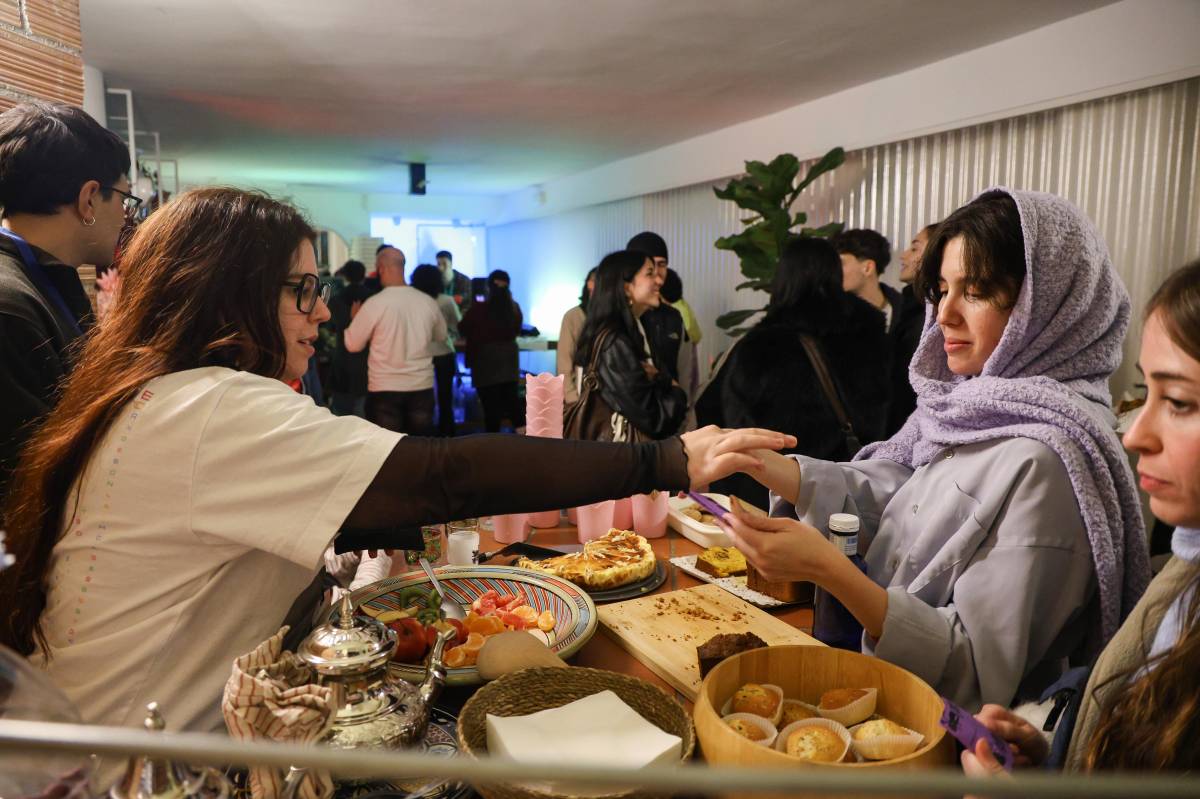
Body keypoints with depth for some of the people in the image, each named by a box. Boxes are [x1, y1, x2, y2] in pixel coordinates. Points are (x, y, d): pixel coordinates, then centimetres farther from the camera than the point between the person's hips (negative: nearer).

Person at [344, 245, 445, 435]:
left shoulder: (374, 303, -12)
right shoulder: (428, 302, -1)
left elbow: (353, 345, -3)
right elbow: (441, 335, 17)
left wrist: (354, 318, 15)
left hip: (384, 388, -3)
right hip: (422, 386, 3)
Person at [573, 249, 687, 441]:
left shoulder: (635, 331, 6)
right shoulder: (614, 344, -22)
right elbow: (651, 417, -25)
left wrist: (659, 379, -15)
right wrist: (675, 394, -6)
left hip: (645, 440, 9)